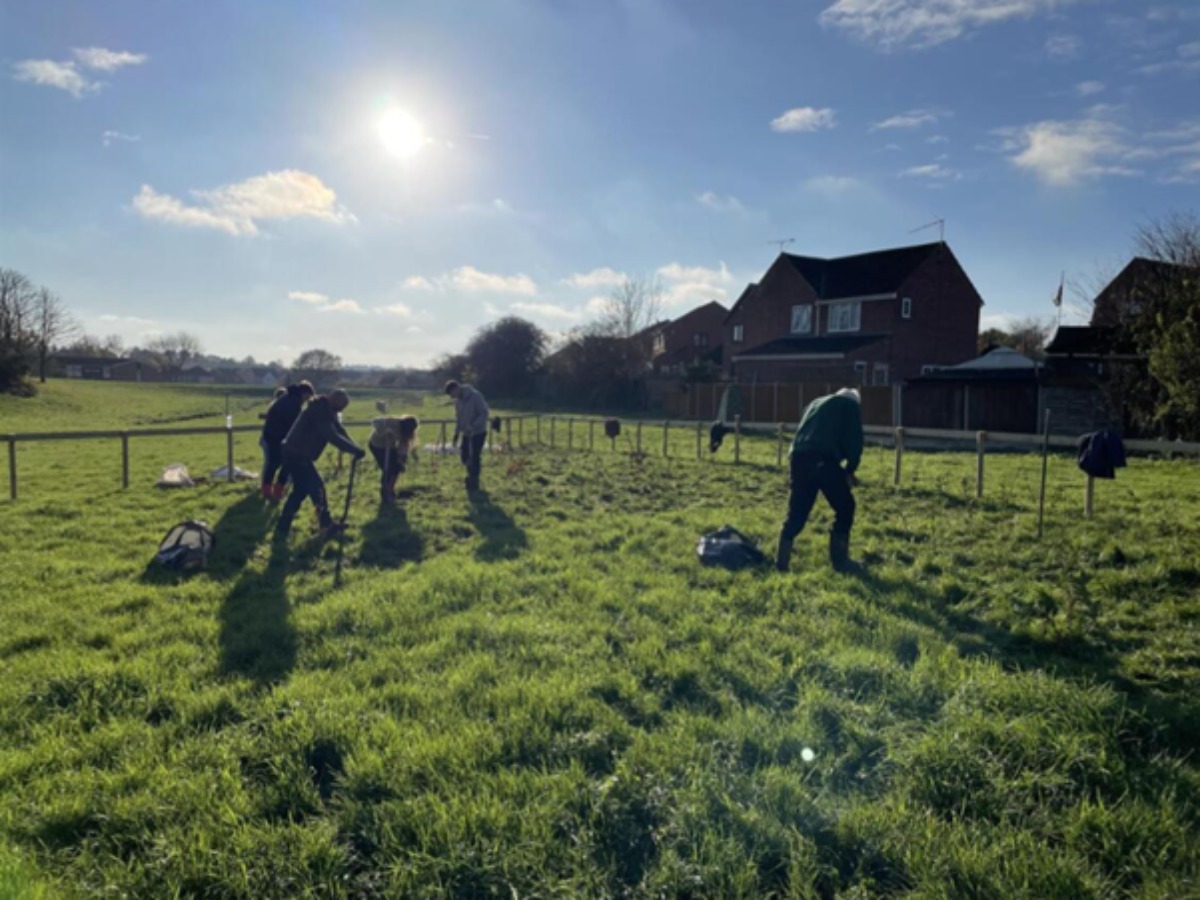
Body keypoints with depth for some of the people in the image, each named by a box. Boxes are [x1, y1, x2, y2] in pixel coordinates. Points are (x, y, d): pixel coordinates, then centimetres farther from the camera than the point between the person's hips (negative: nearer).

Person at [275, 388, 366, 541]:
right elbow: (334, 437, -29)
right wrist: (356, 450, -27)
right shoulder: (319, 412, -23)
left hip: (297, 454, 10)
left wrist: (354, 449, -7)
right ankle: (327, 525, 0)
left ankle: (282, 528, 19)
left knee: (300, 490, 14)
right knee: (317, 487, -7)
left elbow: (339, 431, 7)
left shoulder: (326, 411, 10)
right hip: (297, 455, -10)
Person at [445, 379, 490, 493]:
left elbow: (485, 414, -21)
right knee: (464, 455, 7)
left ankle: (474, 482, 7)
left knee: (474, 457, -4)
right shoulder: (458, 400, 3)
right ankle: (471, 474, 30)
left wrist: (473, 426, -31)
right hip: (466, 433, 7)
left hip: (478, 432, -7)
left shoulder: (475, 396, -19)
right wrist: (457, 432, 9)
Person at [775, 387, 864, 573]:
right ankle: (839, 560, 10)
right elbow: (854, 439, 4)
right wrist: (850, 469, 12)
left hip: (799, 458, 6)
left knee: (797, 512, 11)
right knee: (845, 507, 10)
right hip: (824, 460, -6)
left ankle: (781, 561, 7)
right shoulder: (851, 405, 17)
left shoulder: (816, 403, 34)